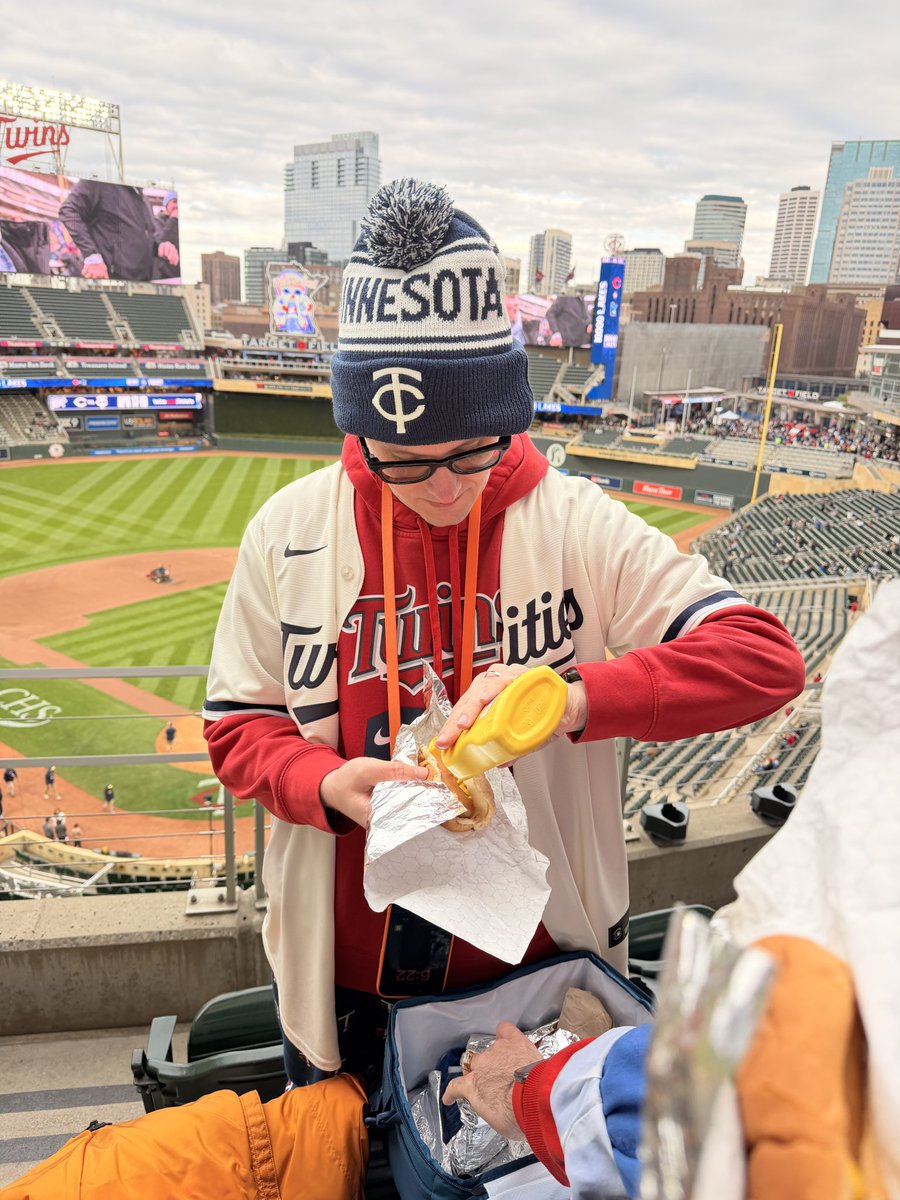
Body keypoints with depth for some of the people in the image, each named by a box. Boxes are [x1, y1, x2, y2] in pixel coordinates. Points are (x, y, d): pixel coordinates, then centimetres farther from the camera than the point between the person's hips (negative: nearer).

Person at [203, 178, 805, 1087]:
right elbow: (237, 727, -4)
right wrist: (328, 786, -26)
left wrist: (578, 697, -35)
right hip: (344, 977, 1)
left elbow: (765, 659, -18)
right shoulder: (289, 534, -12)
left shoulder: (577, 526, -15)